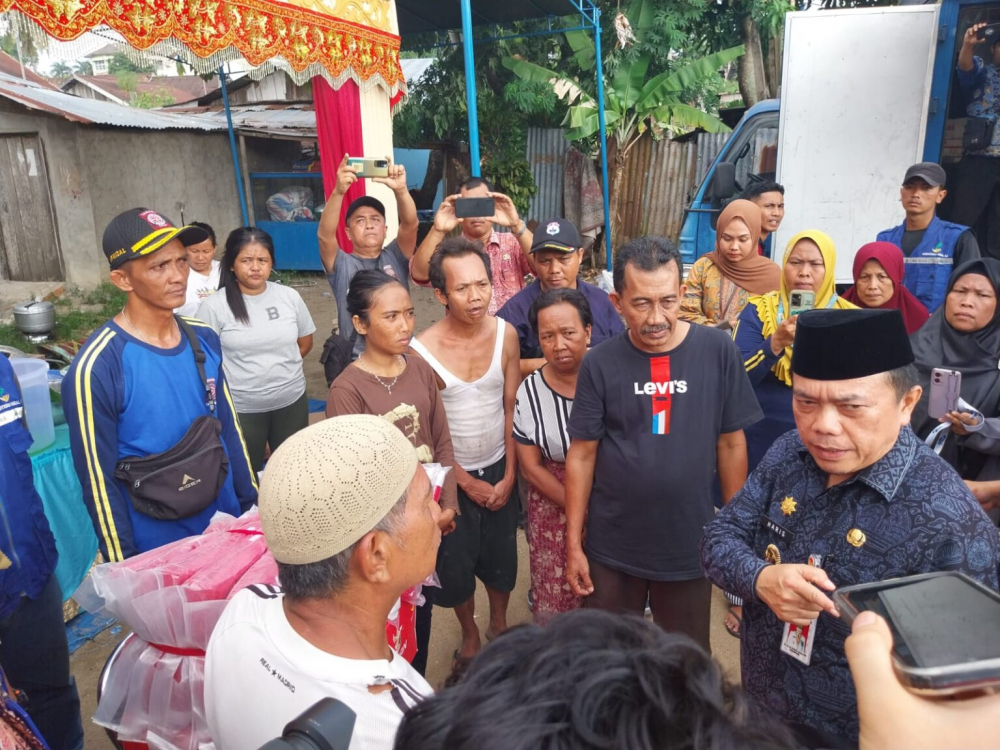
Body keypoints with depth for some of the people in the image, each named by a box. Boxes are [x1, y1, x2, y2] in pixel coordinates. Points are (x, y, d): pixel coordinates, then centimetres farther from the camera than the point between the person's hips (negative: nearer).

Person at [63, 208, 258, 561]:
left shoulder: (204, 339, -2)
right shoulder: (96, 368, -20)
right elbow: (99, 480, -14)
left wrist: (252, 502, 9)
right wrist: (127, 570, -7)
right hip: (157, 551, -5)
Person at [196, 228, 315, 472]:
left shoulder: (290, 297, 0)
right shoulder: (214, 306, -12)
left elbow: (305, 343, 11)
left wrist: (280, 366, 3)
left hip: (291, 401, 3)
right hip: (240, 408, -3)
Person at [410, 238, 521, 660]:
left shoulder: (505, 334, -10)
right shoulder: (423, 351, -20)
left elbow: (511, 408, -2)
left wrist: (509, 475, -3)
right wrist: (469, 483, -8)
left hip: (499, 468, 3)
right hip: (452, 475, -2)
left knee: (501, 557, 16)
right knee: (455, 563, 12)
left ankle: (499, 625, 43)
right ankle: (470, 637, 39)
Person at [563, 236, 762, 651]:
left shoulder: (717, 350, -10)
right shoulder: (600, 363, -10)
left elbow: (731, 444, -2)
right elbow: (582, 455, -5)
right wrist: (573, 543, -3)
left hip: (691, 545, 0)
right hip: (612, 546, 0)